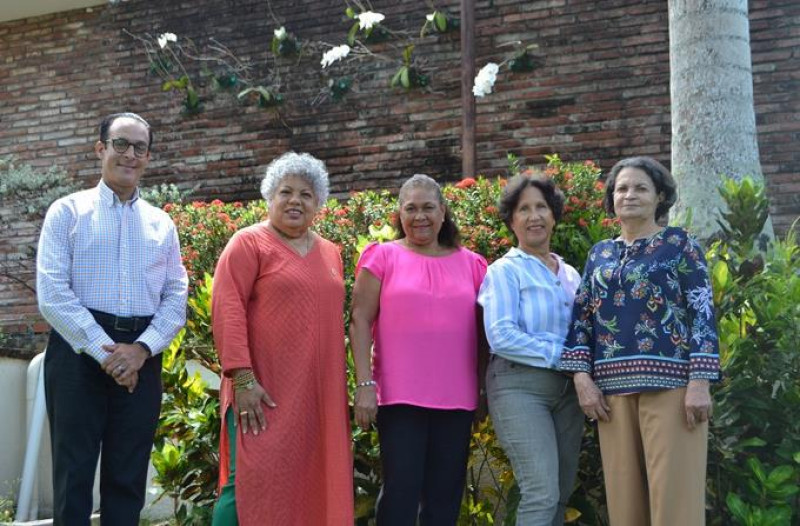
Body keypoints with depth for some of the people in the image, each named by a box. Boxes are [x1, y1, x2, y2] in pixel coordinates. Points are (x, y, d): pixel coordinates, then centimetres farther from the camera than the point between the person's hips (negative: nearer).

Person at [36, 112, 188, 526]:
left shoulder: (162, 224, 14)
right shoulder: (68, 212, 3)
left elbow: (176, 298, 7)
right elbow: (52, 294, -7)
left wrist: (142, 349, -10)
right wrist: (104, 351, -14)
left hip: (142, 356, 3)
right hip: (79, 349, -3)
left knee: (128, 478, 8)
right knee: (73, 473, 1)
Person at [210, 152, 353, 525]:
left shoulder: (330, 253, 17)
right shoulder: (249, 243, -1)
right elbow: (227, 310, -10)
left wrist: (340, 387, 15)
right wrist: (243, 378, -18)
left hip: (318, 393, 6)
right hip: (264, 390, -6)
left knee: (308, 483, 7)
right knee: (250, 481, -8)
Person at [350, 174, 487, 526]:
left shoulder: (471, 263, 12)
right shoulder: (383, 257, 3)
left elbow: (484, 328, 16)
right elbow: (360, 321, -1)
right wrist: (364, 384, -10)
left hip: (457, 398, 3)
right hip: (400, 395, -3)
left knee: (445, 492, 7)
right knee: (401, 487, -5)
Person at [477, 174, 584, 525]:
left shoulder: (570, 275, 16)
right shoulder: (505, 270, -2)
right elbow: (500, 336, -14)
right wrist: (557, 354, -14)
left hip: (567, 388, 7)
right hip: (520, 385, -6)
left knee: (559, 496, 8)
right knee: (542, 494, -15)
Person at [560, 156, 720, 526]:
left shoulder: (679, 244, 4)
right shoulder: (599, 254, 16)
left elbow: (702, 312, -3)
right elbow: (581, 317, 13)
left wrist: (700, 382, -12)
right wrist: (582, 377, 0)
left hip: (669, 384, -4)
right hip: (614, 388, 4)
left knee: (673, 495, -5)